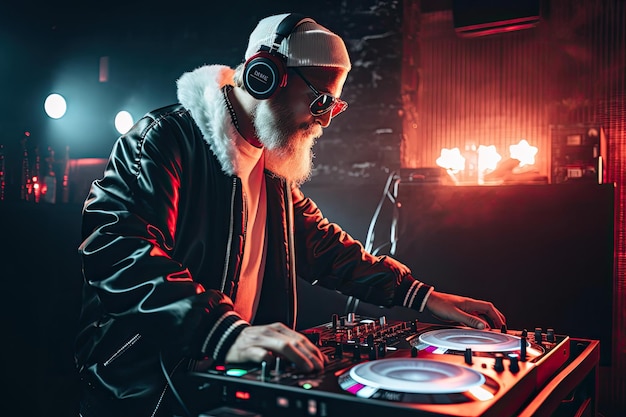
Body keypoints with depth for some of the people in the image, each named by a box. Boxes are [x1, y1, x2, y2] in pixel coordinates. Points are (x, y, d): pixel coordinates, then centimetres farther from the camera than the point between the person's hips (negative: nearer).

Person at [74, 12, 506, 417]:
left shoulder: (275, 169, 14)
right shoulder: (166, 137, -12)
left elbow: (323, 246, 19)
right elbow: (115, 249, -25)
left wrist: (421, 296, 9)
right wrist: (225, 333, -37)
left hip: (234, 379, 7)